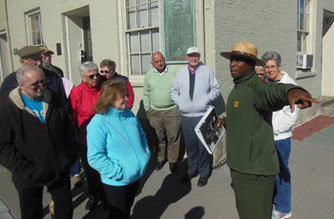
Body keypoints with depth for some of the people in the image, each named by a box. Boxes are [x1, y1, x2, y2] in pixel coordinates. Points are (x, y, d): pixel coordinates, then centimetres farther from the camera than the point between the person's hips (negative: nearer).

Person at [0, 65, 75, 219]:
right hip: (30, 176, -3)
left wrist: (70, 159, 5)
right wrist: (26, 170, -18)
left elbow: (66, 129, 9)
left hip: (61, 170, 3)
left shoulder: (52, 98, 1)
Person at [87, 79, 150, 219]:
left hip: (136, 175, 6)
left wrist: (146, 154, 2)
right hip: (116, 182, -6)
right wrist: (118, 172, -24)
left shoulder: (129, 115, 0)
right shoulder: (98, 123, -22)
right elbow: (95, 158, -24)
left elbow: (141, 135, 16)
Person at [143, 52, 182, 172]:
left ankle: (173, 160, 19)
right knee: (159, 137, 10)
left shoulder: (173, 72, 0)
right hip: (155, 112, 2)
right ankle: (161, 158, 29)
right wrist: (147, 110, 9)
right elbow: (146, 95, 13)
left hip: (172, 111, -2)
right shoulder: (149, 75, 6)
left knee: (173, 137, 2)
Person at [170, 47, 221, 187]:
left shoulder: (207, 70, 6)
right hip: (186, 116, 3)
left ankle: (204, 173, 18)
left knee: (203, 145, 0)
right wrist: (179, 101, 0)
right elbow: (173, 90, 16)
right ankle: (192, 170, 29)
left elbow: (216, 89, 5)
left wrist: (206, 99, -10)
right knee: (190, 145, 11)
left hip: (203, 115, -3)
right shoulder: (181, 72, 13)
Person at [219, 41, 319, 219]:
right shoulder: (238, 89, 11)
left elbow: (275, 91, -45)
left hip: (255, 170, -9)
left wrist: (293, 91, -64)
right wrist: (226, 122, 11)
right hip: (239, 165, 9)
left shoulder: (256, 88, -20)